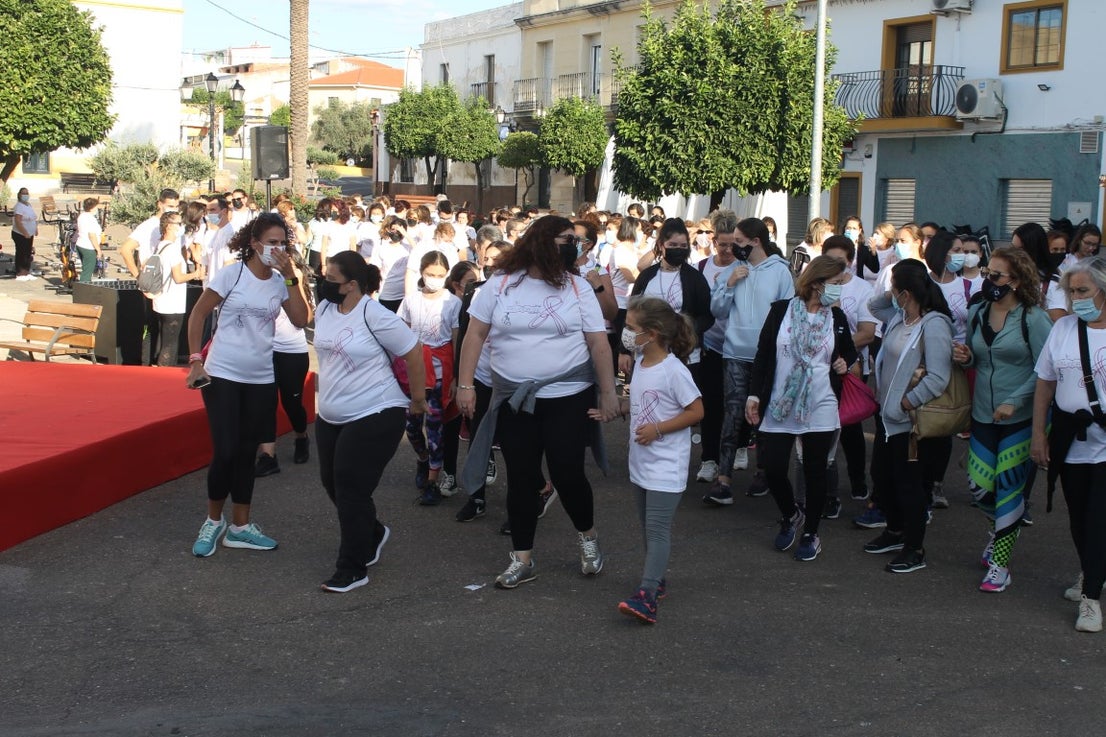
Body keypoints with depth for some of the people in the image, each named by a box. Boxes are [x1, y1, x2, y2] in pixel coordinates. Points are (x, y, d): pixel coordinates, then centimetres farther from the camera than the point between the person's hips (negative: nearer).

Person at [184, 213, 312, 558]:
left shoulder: (280, 282, 2)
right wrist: (195, 360, -11)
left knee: (247, 453, 11)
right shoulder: (232, 275, -9)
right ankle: (213, 520, 15)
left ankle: (240, 526, 21)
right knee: (225, 452, -7)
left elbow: (301, 320, -8)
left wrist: (290, 278, -13)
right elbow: (197, 315, -5)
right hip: (223, 375, -4)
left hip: (261, 380, 4)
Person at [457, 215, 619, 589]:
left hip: (568, 397, -1)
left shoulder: (577, 287, 1)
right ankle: (522, 559, 18)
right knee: (521, 478, 6)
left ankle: (588, 537, 26)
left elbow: (599, 343, 1)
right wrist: (465, 384, -4)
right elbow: (475, 334, 1)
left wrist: (608, 392, -3)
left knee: (567, 473, -3)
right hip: (514, 400, 1)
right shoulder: (501, 284, 0)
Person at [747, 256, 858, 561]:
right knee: (773, 469, -3)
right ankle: (790, 515, 28)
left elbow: (850, 353, 20)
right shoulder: (781, 310, -3)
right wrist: (754, 394, -6)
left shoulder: (837, 318, 4)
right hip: (778, 407, -1)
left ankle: (810, 534, 23)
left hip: (820, 409, 1)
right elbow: (763, 354, -1)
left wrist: (845, 363, -3)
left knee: (815, 472, 6)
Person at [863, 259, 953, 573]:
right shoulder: (899, 317, 5)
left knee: (907, 482, 3)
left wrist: (907, 403, -20)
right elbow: (873, 306, 26)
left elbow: (938, 378, -27)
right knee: (881, 475, 20)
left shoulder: (933, 325, -22)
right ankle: (896, 531, 40)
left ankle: (915, 550, 18)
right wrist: (888, 295, 6)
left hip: (909, 419, -9)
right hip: (887, 413, 9)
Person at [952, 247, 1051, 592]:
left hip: (1020, 418, -5)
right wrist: (965, 357, -4)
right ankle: (1004, 527, 37)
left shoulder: (1033, 318, -11)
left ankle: (1000, 562, 11)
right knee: (978, 486, 4)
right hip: (983, 415, 5)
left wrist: (1014, 401, -20)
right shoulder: (977, 314, 5)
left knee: (1008, 487, 0)